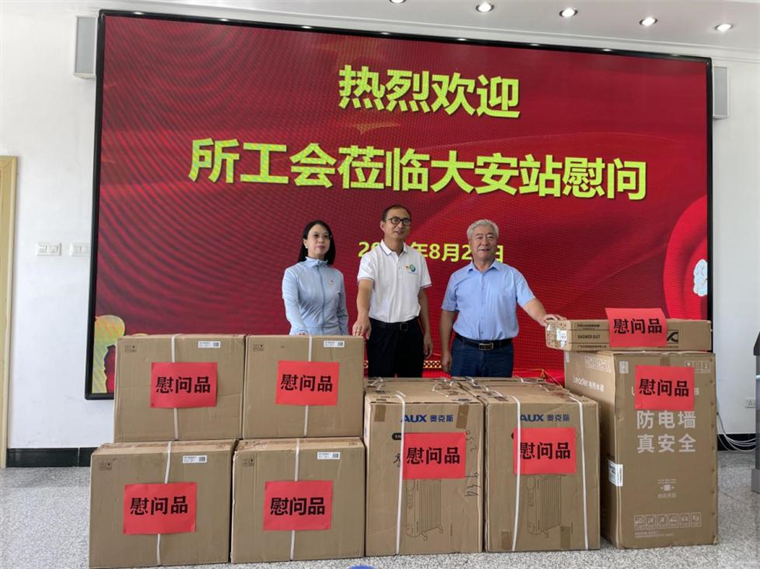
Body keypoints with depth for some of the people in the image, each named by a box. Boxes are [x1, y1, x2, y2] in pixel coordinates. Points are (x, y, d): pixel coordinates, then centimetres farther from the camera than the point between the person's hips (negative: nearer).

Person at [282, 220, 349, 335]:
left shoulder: (337, 275, 5)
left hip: (332, 336, 3)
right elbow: (291, 305, -20)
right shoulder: (292, 273, -5)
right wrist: (301, 330, -36)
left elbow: (342, 314, 10)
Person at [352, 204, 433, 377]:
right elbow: (364, 289, -24)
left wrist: (427, 333, 9)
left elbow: (421, 296, 11)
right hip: (382, 330, -3)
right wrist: (363, 316, -44)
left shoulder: (417, 257, 6)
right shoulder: (371, 257, -7)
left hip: (411, 330, 4)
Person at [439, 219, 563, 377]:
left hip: (500, 353, 0)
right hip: (464, 351, 1)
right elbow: (447, 315, 8)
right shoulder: (457, 277, 7)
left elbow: (529, 302, -7)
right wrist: (445, 351, 3)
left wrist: (542, 317, -30)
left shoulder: (512, 275, 3)